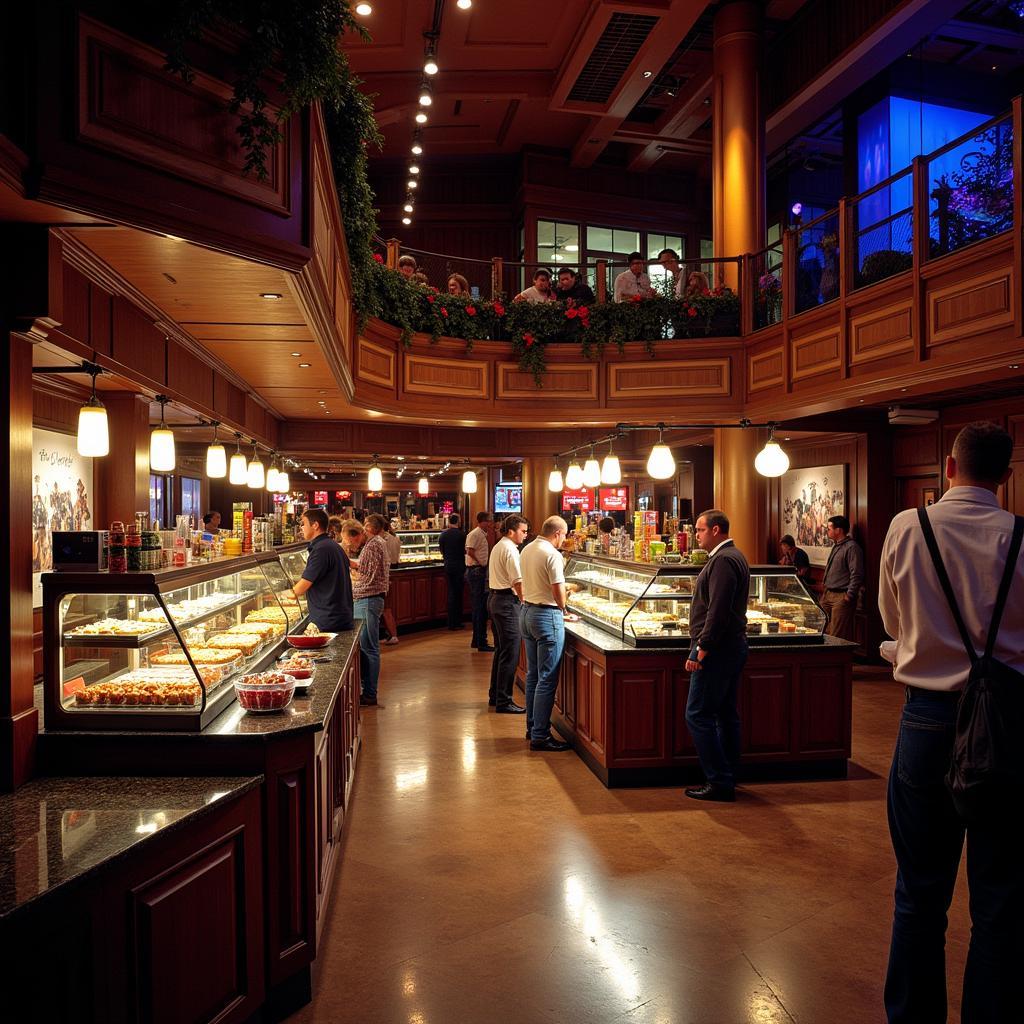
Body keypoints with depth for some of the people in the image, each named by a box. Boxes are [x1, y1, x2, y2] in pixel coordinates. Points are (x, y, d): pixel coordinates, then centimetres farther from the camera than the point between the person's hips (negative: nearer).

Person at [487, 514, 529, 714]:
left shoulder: (498, 546, 17)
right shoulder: (510, 549, -15)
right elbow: (518, 582, -21)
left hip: (494, 598, 11)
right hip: (507, 602, -11)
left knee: (501, 650, 18)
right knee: (510, 653, -7)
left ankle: (495, 696, 25)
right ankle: (504, 702, -4)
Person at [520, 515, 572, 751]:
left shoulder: (527, 550, 9)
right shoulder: (552, 555, -17)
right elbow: (558, 591, -17)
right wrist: (563, 610, 3)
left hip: (526, 612, 9)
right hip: (547, 616, -9)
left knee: (532, 675, 17)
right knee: (547, 679, -4)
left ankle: (532, 727, 25)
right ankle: (540, 736, -2)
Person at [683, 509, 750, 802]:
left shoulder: (722, 560, -16)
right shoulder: (734, 556, 17)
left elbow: (718, 611, -24)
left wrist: (700, 650, -21)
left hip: (717, 649, -11)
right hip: (733, 646, 11)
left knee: (697, 715, -6)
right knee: (727, 714, 14)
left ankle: (719, 782, -2)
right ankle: (728, 779, 21)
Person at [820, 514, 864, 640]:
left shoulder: (852, 547, -13)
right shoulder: (837, 546, 19)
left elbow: (856, 575, -18)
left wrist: (849, 596, -19)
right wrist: (825, 585, 23)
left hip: (841, 598, -10)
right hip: (829, 595, 10)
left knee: (837, 636, -9)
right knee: (824, 632, 11)